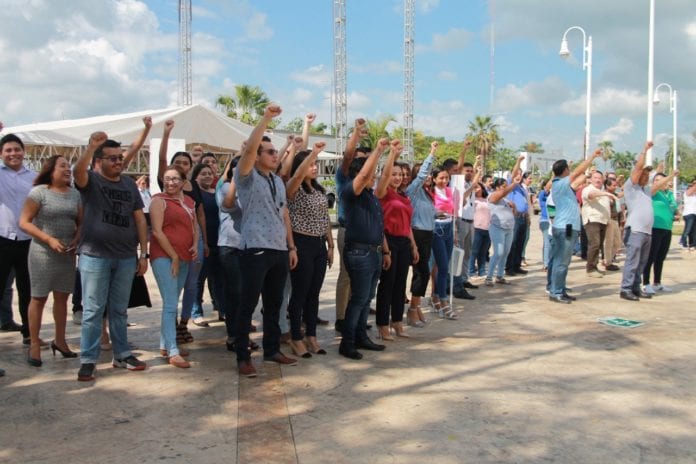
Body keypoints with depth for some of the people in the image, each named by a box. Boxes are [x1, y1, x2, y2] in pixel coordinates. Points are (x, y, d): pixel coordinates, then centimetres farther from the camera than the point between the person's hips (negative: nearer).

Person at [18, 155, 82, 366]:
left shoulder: (75, 194, 7)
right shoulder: (39, 192, -8)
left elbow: (81, 222, 13)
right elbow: (24, 222, -11)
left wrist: (77, 240, -6)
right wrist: (49, 239, -19)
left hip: (67, 253, 5)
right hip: (43, 252, -5)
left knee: (62, 297, 11)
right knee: (39, 298, 1)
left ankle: (59, 340, 24)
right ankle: (34, 345, 8)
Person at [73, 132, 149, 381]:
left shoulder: (129, 184, 10)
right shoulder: (91, 180, -1)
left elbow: (140, 219, 9)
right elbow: (78, 171, -25)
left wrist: (144, 253, 4)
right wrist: (91, 146, -40)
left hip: (126, 258, 4)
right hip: (95, 257, -4)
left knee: (119, 310, 13)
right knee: (93, 310, 1)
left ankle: (122, 355, 22)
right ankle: (88, 360, 8)